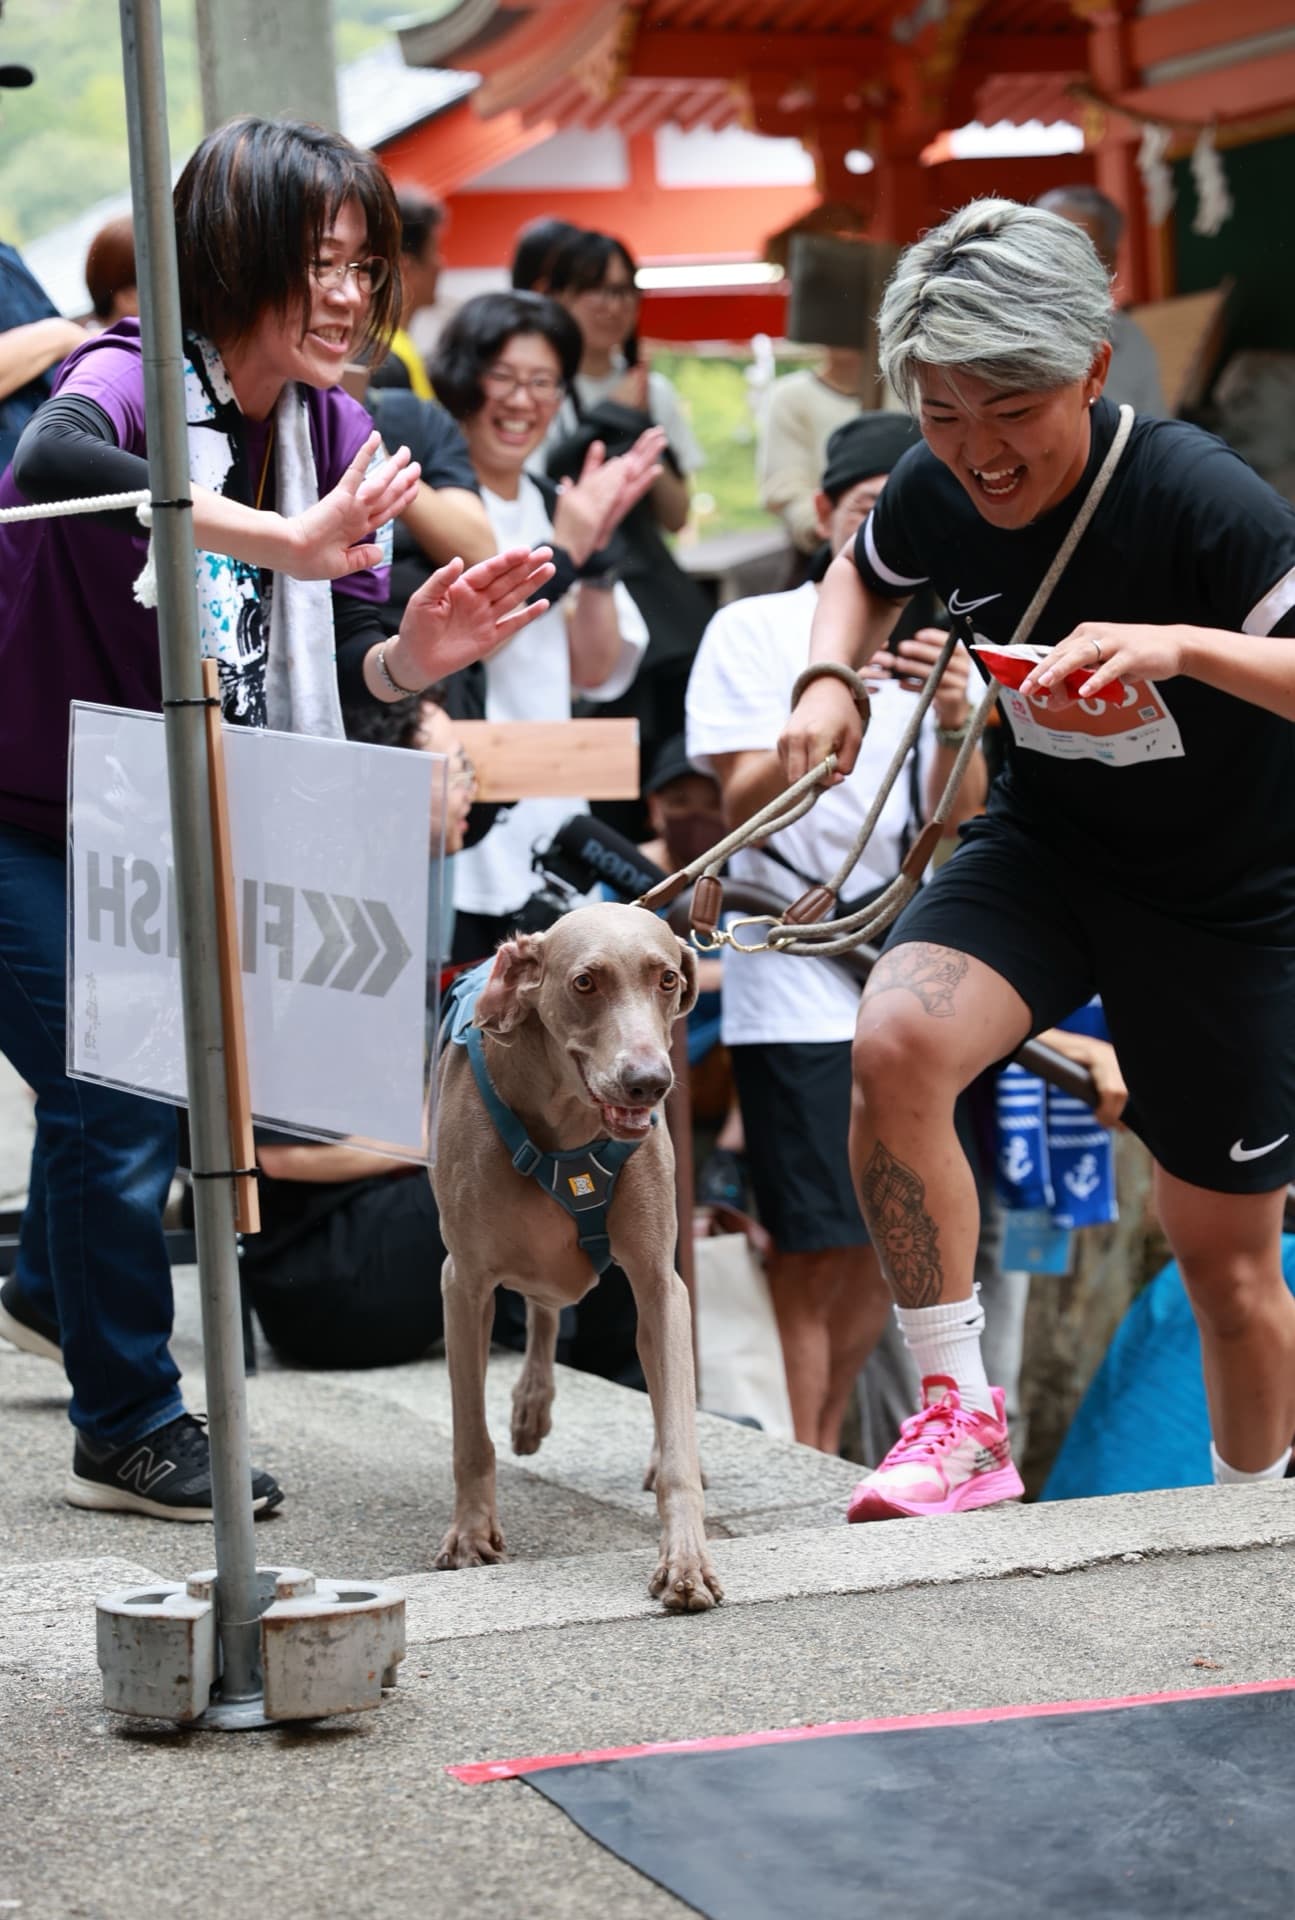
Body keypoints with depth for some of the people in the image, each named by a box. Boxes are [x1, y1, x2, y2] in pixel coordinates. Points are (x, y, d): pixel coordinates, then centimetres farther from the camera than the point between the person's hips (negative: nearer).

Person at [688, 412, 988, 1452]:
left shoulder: (939, 650, 13)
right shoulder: (752, 630, 2)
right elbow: (745, 803, -8)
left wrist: (955, 723, -19)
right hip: (799, 985, -5)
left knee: (888, 1245, 7)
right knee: (818, 1247, -8)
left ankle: (825, 1455, 21)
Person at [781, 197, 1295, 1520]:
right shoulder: (939, 491, -12)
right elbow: (866, 573, 12)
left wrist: (1182, 647, -51)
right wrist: (830, 680, -8)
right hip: (1043, 847, 4)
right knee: (896, 1040, -28)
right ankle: (958, 1419, -14)